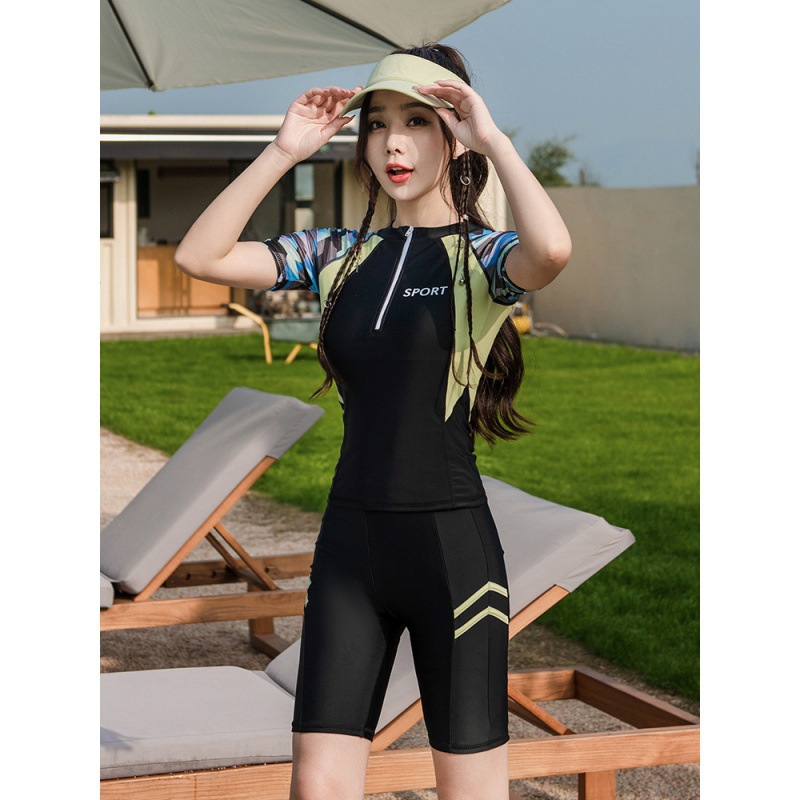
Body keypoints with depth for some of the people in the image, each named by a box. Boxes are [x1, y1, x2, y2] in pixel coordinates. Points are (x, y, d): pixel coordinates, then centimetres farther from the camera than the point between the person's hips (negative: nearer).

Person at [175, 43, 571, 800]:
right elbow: (198, 256, 0)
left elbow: (552, 249, -29)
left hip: (451, 542, -4)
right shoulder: (339, 255, 9)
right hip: (349, 539, 4)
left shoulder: (484, 255, -4)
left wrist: (491, 137, -18)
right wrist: (284, 150, -4)